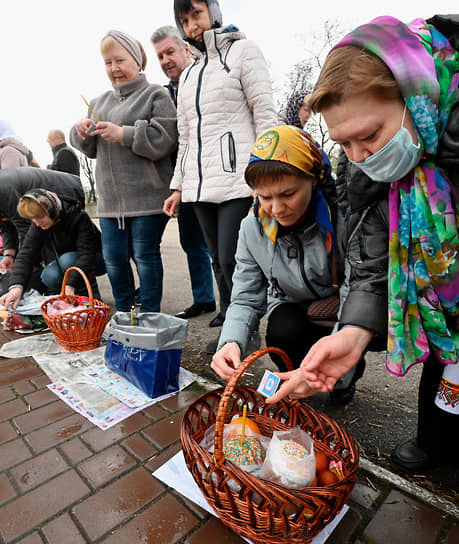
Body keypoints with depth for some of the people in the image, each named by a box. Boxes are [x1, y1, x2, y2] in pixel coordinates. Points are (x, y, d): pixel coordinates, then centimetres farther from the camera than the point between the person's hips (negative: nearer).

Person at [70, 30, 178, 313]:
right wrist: (82, 133, 2)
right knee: (113, 257, 8)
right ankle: (123, 312, 27)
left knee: (145, 254, -1)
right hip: (110, 197, 6)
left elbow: (165, 140, -12)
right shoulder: (99, 102, 20)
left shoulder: (156, 95, 1)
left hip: (147, 195, -6)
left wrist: (124, 134, -17)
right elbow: (92, 150, 22)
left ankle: (150, 315, 14)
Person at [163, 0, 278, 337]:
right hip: (200, 184, 6)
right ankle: (229, 322, 22)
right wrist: (178, 186, 15)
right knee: (218, 261, 8)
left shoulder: (242, 50, 8)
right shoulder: (188, 75, 24)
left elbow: (265, 114, -3)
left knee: (232, 261, -11)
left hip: (237, 178, -6)